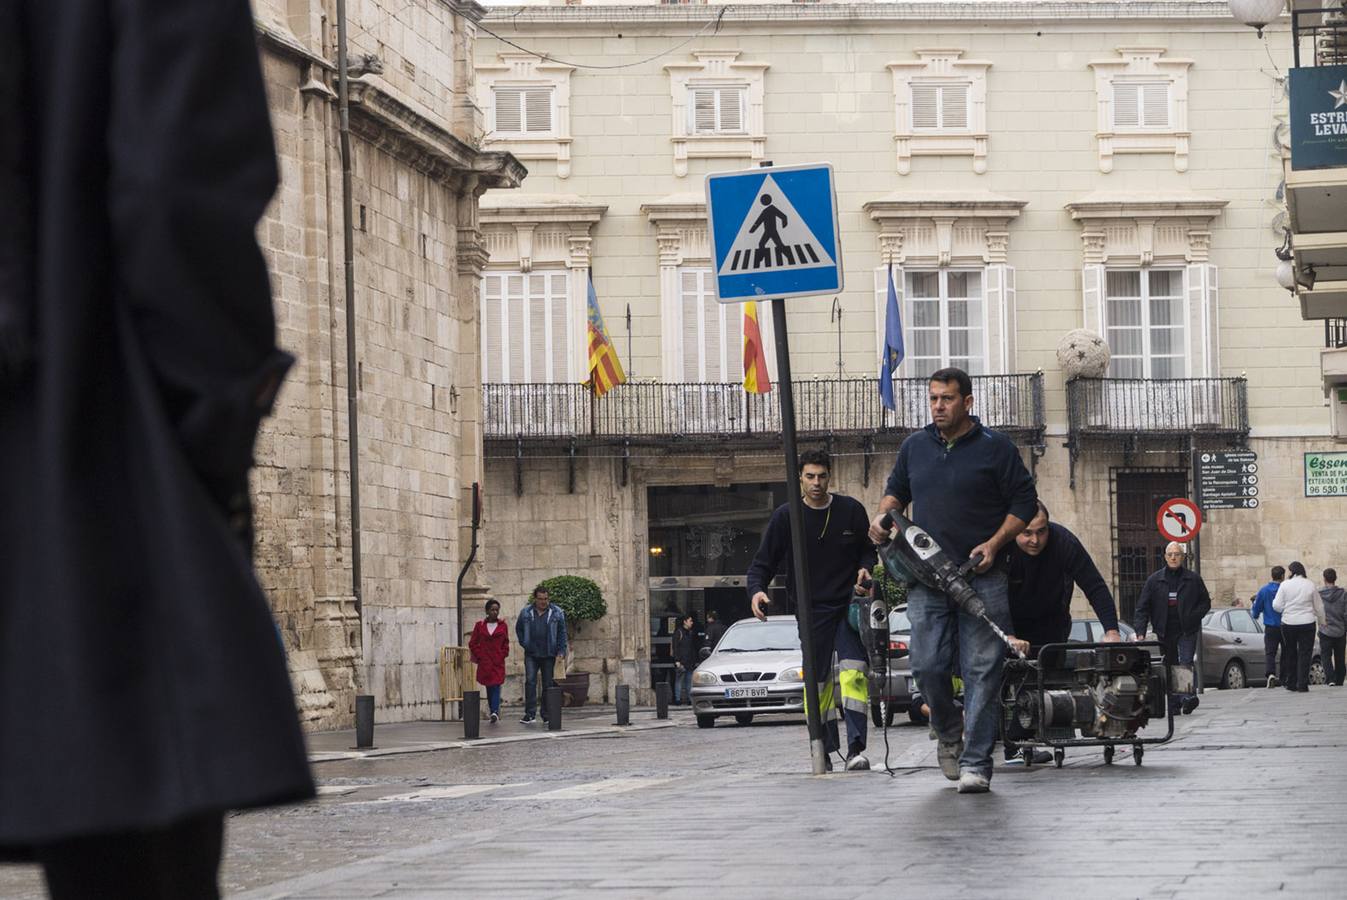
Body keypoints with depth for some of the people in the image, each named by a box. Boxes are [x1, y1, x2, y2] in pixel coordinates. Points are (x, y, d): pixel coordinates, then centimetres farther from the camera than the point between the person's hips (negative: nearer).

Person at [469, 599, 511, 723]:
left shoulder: (502, 626, 6)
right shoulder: (480, 625, 6)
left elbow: (506, 644, 11)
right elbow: (472, 643, 8)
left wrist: (502, 655, -1)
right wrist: (479, 656, 0)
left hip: (498, 663, -1)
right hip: (484, 663, 1)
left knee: (496, 687, -13)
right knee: (489, 688, 6)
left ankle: (495, 712, -23)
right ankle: (494, 712, 14)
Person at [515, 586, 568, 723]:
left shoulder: (556, 613, 2)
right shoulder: (526, 613, 5)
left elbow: (562, 633, 6)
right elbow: (519, 629, 18)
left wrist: (561, 650, -2)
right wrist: (523, 644, 7)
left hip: (549, 655, 0)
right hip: (531, 654, 0)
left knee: (548, 685, 4)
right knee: (530, 682, -10)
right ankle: (530, 714, -10)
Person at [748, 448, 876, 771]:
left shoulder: (851, 510, 2)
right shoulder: (786, 516, -1)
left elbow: (868, 550, 16)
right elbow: (763, 563, 3)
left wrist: (865, 568, -7)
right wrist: (757, 590, -17)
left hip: (849, 605, -1)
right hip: (812, 609, 1)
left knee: (853, 672, -16)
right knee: (817, 681, 2)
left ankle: (857, 747, -21)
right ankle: (825, 751, 12)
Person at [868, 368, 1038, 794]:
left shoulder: (994, 447, 1)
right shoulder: (915, 446, 13)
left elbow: (1024, 501, 1)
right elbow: (896, 490, 27)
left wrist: (994, 544, -11)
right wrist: (884, 516, 5)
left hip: (981, 578, -3)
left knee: (982, 670, -7)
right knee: (927, 666, -4)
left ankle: (975, 763, -6)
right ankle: (948, 732, 25)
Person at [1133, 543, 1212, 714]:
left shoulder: (1193, 579, 4)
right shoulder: (1154, 580, 5)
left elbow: (1205, 603, 10)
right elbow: (1143, 608, 3)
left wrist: (1193, 617, -7)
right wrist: (1140, 632, -8)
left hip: (1186, 631, -3)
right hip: (1165, 632, 3)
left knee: (1186, 663, -18)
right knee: (1170, 667, 8)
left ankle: (1188, 696, -28)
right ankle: (1174, 703, 14)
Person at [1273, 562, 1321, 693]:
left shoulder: (1285, 585, -5)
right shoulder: (1310, 585, -1)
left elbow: (1277, 606, -6)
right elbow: (1318, 607, 6)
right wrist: (1322, 620, 21)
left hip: (1288, 623, 1)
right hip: (1307, 623, 0)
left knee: (1290, 654, 14)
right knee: (1305, 654, 2)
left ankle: (1291, 683, 18)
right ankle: (1302, 684, -6)